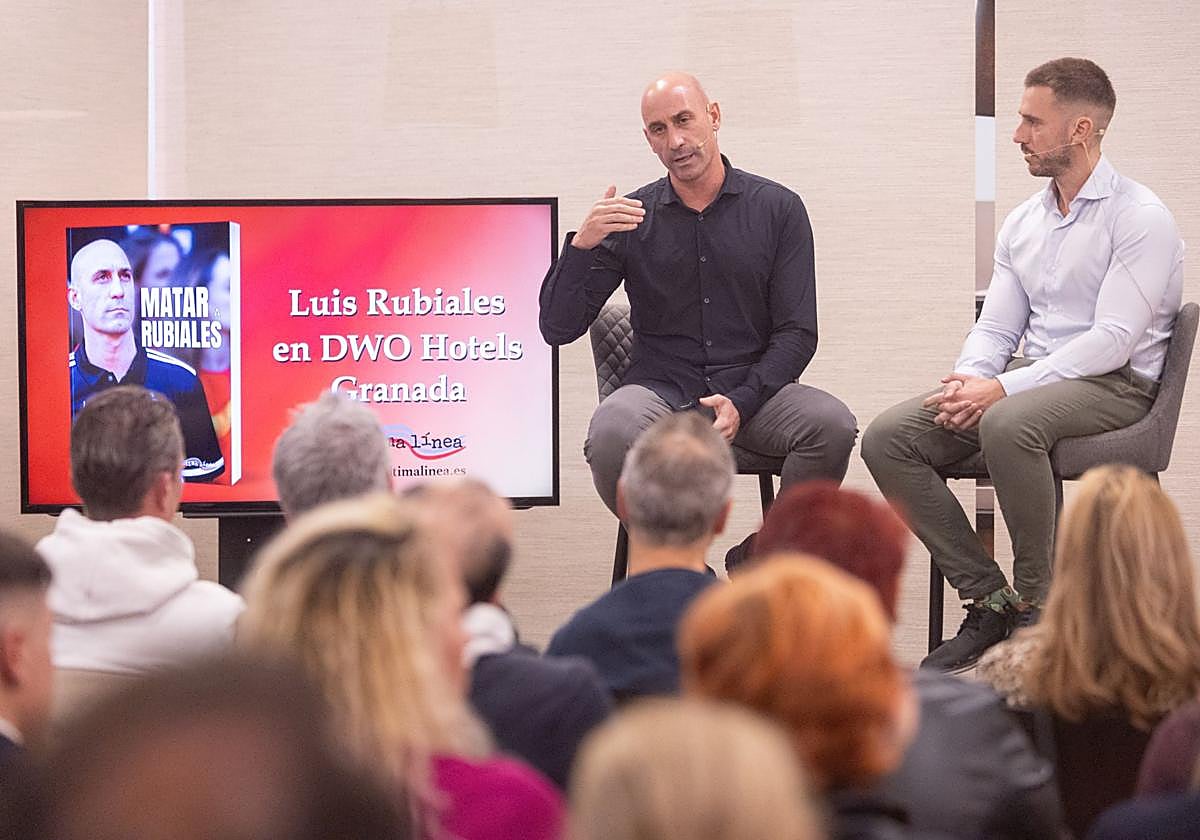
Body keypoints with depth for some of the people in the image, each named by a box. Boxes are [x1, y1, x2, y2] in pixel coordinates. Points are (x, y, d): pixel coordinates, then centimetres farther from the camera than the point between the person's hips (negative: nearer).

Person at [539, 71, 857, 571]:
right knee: (611, 434, -35)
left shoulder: (778, 209, 5)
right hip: (660, 387, -1)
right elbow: (557, 328, 2)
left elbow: (797, 334, 2)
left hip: (752, 388, 1)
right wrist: (582, 245, -15)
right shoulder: (630, 218, 6)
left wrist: (741, 403, -14)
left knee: (832, 425, -30)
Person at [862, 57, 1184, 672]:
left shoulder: (1139, 218, -8)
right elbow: (996, 327, 16)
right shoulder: (1022, 223, 17)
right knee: (887, 438, -13)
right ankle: (988, 599, -14)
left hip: (1114, 385, -7)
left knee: (1008, 424, -39)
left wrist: (1002, 389, -23)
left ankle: (1037, 606, -23)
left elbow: (1113, 339, -17)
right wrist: (968, 380, -9)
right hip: (1031, 378, 8)